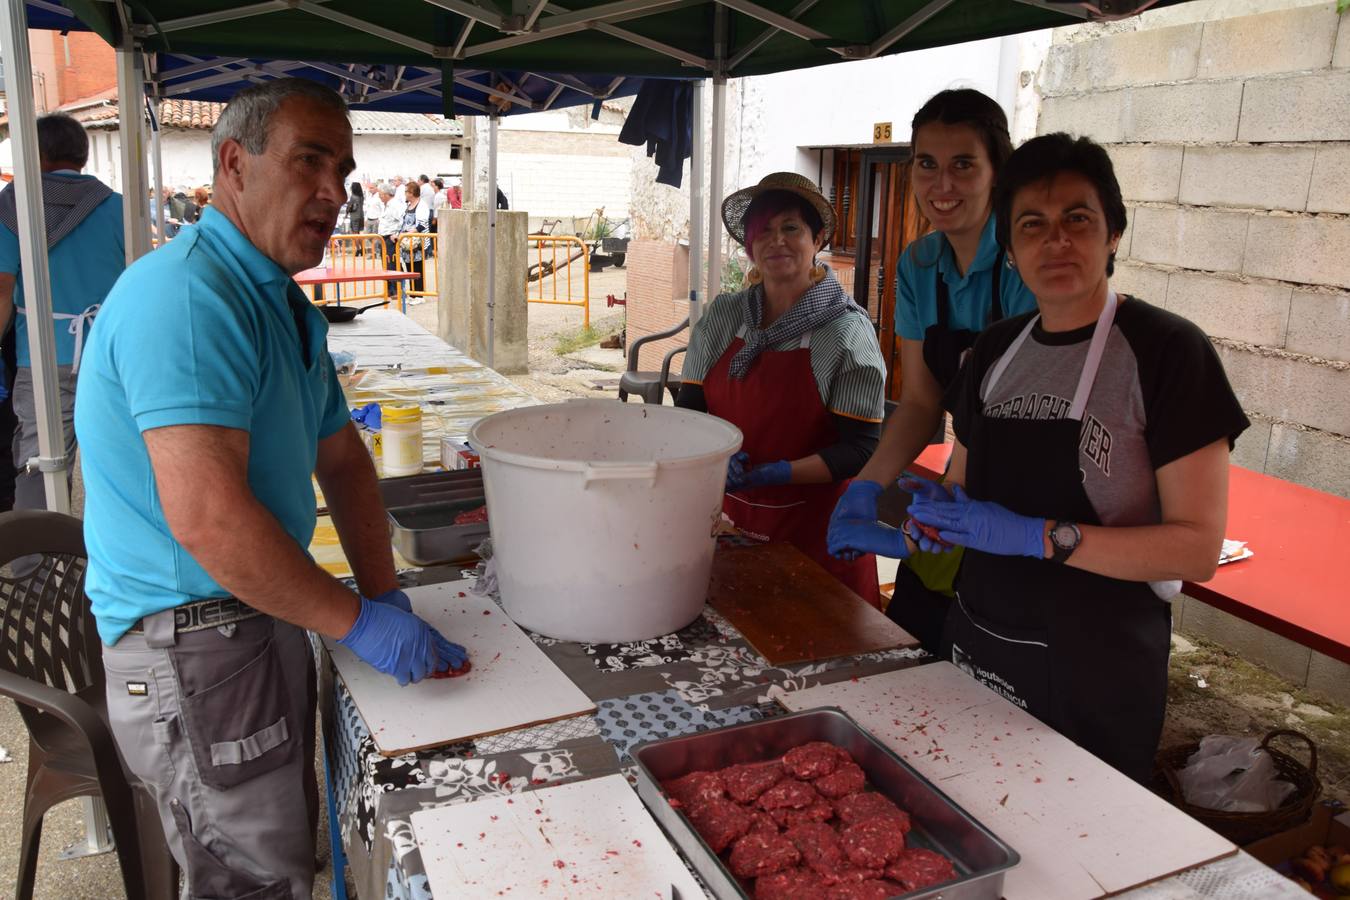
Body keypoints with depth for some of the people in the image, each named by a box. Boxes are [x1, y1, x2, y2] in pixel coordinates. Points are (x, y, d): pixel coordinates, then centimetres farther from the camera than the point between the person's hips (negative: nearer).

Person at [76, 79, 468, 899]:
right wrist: (360, 620, -22)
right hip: (194, 643, -10)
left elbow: (342, 457, 15)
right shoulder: (188, 295, -22)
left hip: (261, 619, 10)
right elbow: (206, 516, -31)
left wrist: (387, 594, 5)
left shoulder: (289, 307, 11)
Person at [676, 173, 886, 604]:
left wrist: (772, 474, -23)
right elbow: (688, 411, 6)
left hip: (813, 531, -3)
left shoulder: (848, 329, -9)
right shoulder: (722, 317, 2)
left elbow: (860, 448, -11)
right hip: (727, 519, 3)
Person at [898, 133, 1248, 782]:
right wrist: (935, 513, -5)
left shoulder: (1167, 351, -13)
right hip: (976, 647, 6)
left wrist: (1042, 537, -24)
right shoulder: (996, 349, 5)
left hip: (1095, 677, -5)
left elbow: (1197, 549, -16)